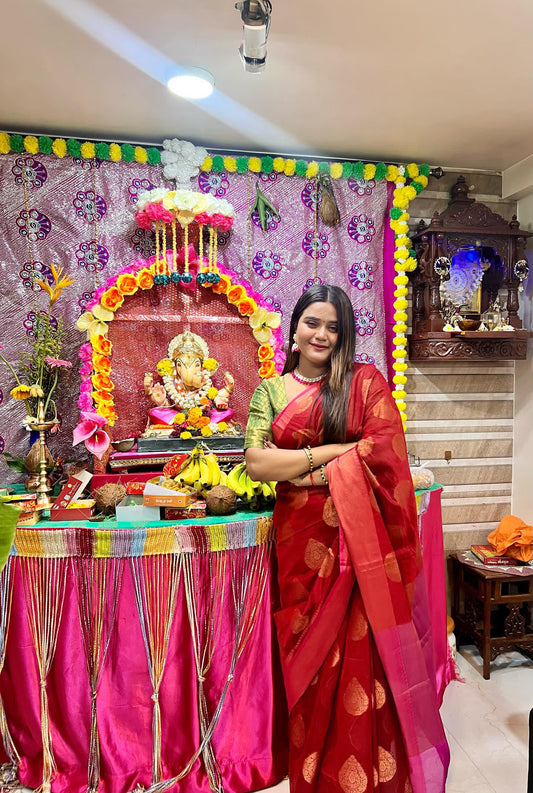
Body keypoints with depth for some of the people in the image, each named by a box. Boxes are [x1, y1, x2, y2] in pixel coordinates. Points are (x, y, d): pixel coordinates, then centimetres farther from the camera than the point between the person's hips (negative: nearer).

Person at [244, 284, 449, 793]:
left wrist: (313, 473, -10)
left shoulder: (366, 383, 2)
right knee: (309, 654, 11)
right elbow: (256, 463, -4)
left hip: (359, 536, -1)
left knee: (359, 651, 4)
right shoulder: (270, 392, 7)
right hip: (301, 538, 2)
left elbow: (386, 447, -10)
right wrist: (331, 451, -10)